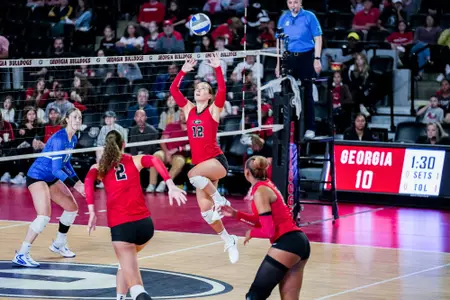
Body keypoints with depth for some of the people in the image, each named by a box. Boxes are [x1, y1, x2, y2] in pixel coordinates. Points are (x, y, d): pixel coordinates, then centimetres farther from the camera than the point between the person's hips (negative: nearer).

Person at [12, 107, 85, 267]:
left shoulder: (73, 139, 4)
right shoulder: (59, 138, -24)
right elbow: (56, 169, -26)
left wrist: (78, 181, 11)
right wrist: (75, 185, -25)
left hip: (51, 178, 10)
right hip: (37, 176, -10)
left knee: (72, 207, 14)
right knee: (44, 216, -23)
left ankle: (59, 244, 33)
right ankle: (21, 255, -19)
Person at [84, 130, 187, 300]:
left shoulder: (99, 167, 15)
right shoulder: (134, 161, 16)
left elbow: (89, 181, -7)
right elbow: (155, 161, -5)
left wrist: (92, 212, -12)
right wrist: (171, 186, -14)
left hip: (120, 226, -2)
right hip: (144, 222, 3)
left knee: (131, 275, -9)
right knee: (127, 263, 31)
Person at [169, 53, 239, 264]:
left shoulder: (213, 110, -2)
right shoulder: (189, 109, 11)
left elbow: (222, 90, -17)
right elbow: (173, 90, 9)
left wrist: (217, 69, -19)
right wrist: (183, 72, 3)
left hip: (217, 161, -6)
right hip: (200, 164, 6)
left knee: (194, 174, -37)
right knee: (205, 209, 0)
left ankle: (220, 200, -15)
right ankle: (229, 241, 15)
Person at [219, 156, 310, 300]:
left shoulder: (260, 191, -10)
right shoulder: (267, 185, 16)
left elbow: (268, 231, -15)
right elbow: (263, 220, 21)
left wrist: (251, 233, 3)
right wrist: (236, 214, 15)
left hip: (286, 243, -9)